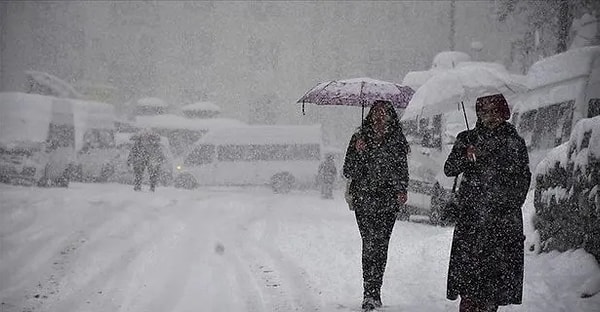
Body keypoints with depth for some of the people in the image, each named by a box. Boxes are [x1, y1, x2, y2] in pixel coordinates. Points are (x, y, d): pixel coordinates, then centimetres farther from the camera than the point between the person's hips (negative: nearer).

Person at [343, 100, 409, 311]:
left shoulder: (397, 140, 8)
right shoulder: (359, 138, 5)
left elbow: (402, 169, 16)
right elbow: (348, 172, 1)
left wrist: (401, 190, 1)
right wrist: (358, 152, -14)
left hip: (388, 200, 1)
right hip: (364, 200, -1)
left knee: (381, 245, 0)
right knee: (370, 243, -12)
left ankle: (373, 293, 11)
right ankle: (370, 294, -11)